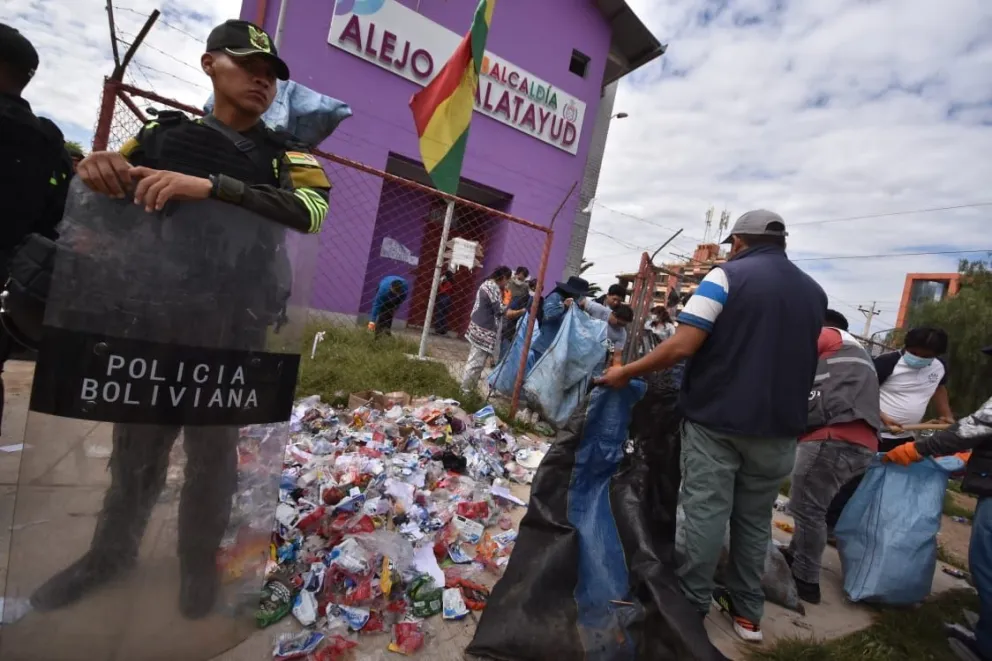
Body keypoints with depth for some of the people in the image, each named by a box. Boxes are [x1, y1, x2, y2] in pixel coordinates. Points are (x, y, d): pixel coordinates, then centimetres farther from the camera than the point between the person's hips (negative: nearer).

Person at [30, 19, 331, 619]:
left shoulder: (284, 153, 1)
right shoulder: (164, 133, 8)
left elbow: (312, 208, -20)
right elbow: (100, 204, 10)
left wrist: (211, 185, -29)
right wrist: (98, 166, -13)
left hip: (231, 333, -2)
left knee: (213, 451, 10)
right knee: (136, 446, 15)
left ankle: (199, 561, 31)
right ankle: (112, 553, 37)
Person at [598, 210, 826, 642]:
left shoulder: (728, 276, -8)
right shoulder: (814, 292, 10)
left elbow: (683, 346, -18)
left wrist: (626, 373, -8)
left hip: (717, 417, -5)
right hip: (778, 426, 5)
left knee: (706, 512, 3)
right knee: (755, 519, 15)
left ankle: (691, 604, 14)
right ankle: (747, 612, 26)